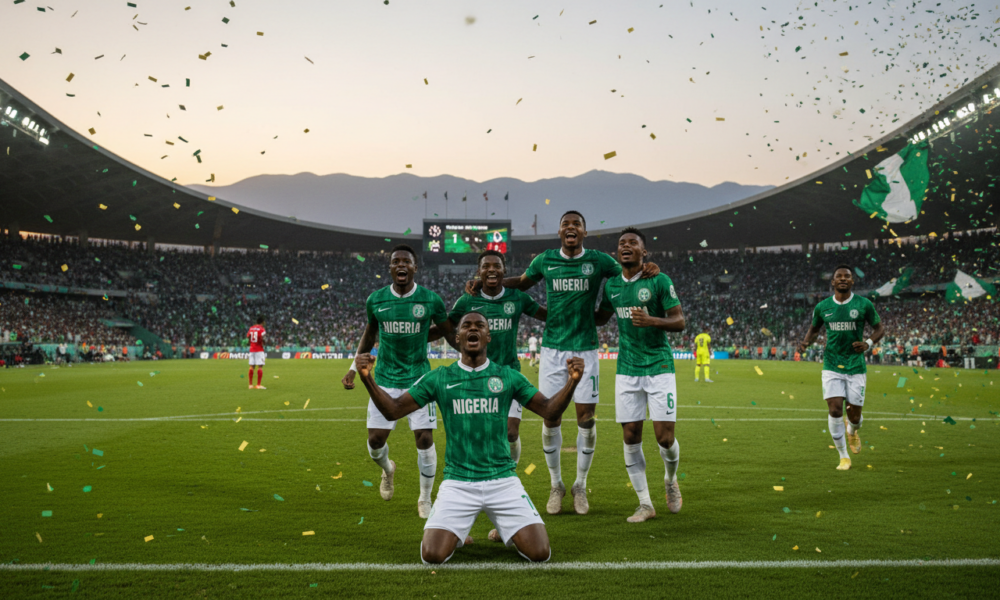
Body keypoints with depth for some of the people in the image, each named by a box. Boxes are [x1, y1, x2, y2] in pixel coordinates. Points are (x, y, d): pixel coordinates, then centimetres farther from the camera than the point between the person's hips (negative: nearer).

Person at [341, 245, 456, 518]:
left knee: (425, 439, -7)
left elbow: (451, 334, 6)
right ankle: (387, 469, 36)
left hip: (419, 379, -2)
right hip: (385, 379, 2)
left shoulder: (431, 300, -7)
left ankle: (425, 500, 14)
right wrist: (354, 367, 11)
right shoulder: (376, 300, -1)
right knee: (376, 439, -2)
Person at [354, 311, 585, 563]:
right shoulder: (439, 378, 3)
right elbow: (393, 411, 2)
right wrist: (367, 378, -13)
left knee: (540, 553, -10)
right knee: (432, 555, -18)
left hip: (502, 479, 1)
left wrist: (572, 382, -12)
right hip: (457, 483, 0)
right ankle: (457, 534, 19)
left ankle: (506, 532, 24)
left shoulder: (508, 377, 5)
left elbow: (549, 410, 5)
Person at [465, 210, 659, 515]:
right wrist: (484, 283, 8)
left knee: (586, 418, 0)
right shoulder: (545, 260, 4)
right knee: (550, 417, 1)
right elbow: (522, 283, 19)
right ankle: (556, 485, 20)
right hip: (553, 349, 1)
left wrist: (646, 272, -11)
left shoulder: (599, 260, 0)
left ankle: (580, 486, 19)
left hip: (585, 349, -1)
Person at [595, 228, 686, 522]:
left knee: (665, 437, -6)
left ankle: (671, 480, 27)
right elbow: (601, 318, 24)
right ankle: (645, 504, 12)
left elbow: (679, 321, -9)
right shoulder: (611, 284, 8)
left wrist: (652, 320, -25)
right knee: (631, 437, 0)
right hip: (627, 369, 4)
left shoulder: (659, 281, -6)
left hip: (659, 366, -4)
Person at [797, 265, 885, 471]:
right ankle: (844, 457, 4)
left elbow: (880, 327, 7)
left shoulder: (864, 304, -3)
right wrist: (806, 342, -3)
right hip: (832, 367, 1)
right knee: (835, 409, -11)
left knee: (854, 414, 3)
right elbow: (815, 329, 18)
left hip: (856, 367, -1)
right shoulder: (822, 307, 2)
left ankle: (852, 432, 43)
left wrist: (868, 343, -12)